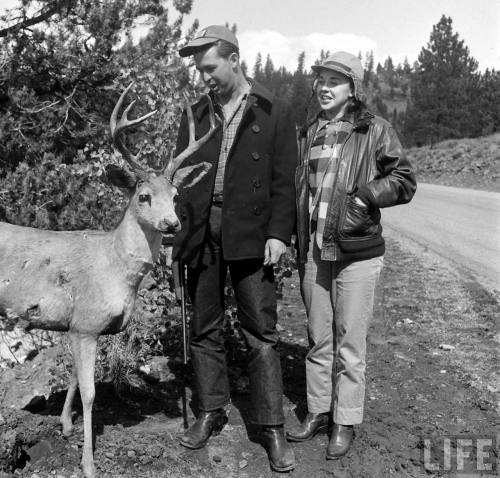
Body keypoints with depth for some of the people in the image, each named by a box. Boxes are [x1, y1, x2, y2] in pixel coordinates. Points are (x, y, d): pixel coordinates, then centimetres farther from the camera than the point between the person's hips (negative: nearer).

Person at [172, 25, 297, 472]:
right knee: (204, 329, 11)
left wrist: (278, 233, -11)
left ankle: (271, 426, 10)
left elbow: (284, 180, -1)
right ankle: (211, 411, 25)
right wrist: (176, 230, 4)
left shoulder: (274, 113, 3)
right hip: (202, 234, 4)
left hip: (250, 236, -4)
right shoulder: (196, 115, 13)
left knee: (261, 333, -1)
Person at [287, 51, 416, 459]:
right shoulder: (308, 134, 12)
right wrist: (296, 241, 11)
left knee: (350, 344, 3)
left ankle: (346, 421, 18)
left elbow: (405, 181, -5)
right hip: (312, 253, 5)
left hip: (356, 253, -5)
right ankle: (318, 411, 28)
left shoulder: (376, 131, -4)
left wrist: (365, 195, -19)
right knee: (318, 340, 14)